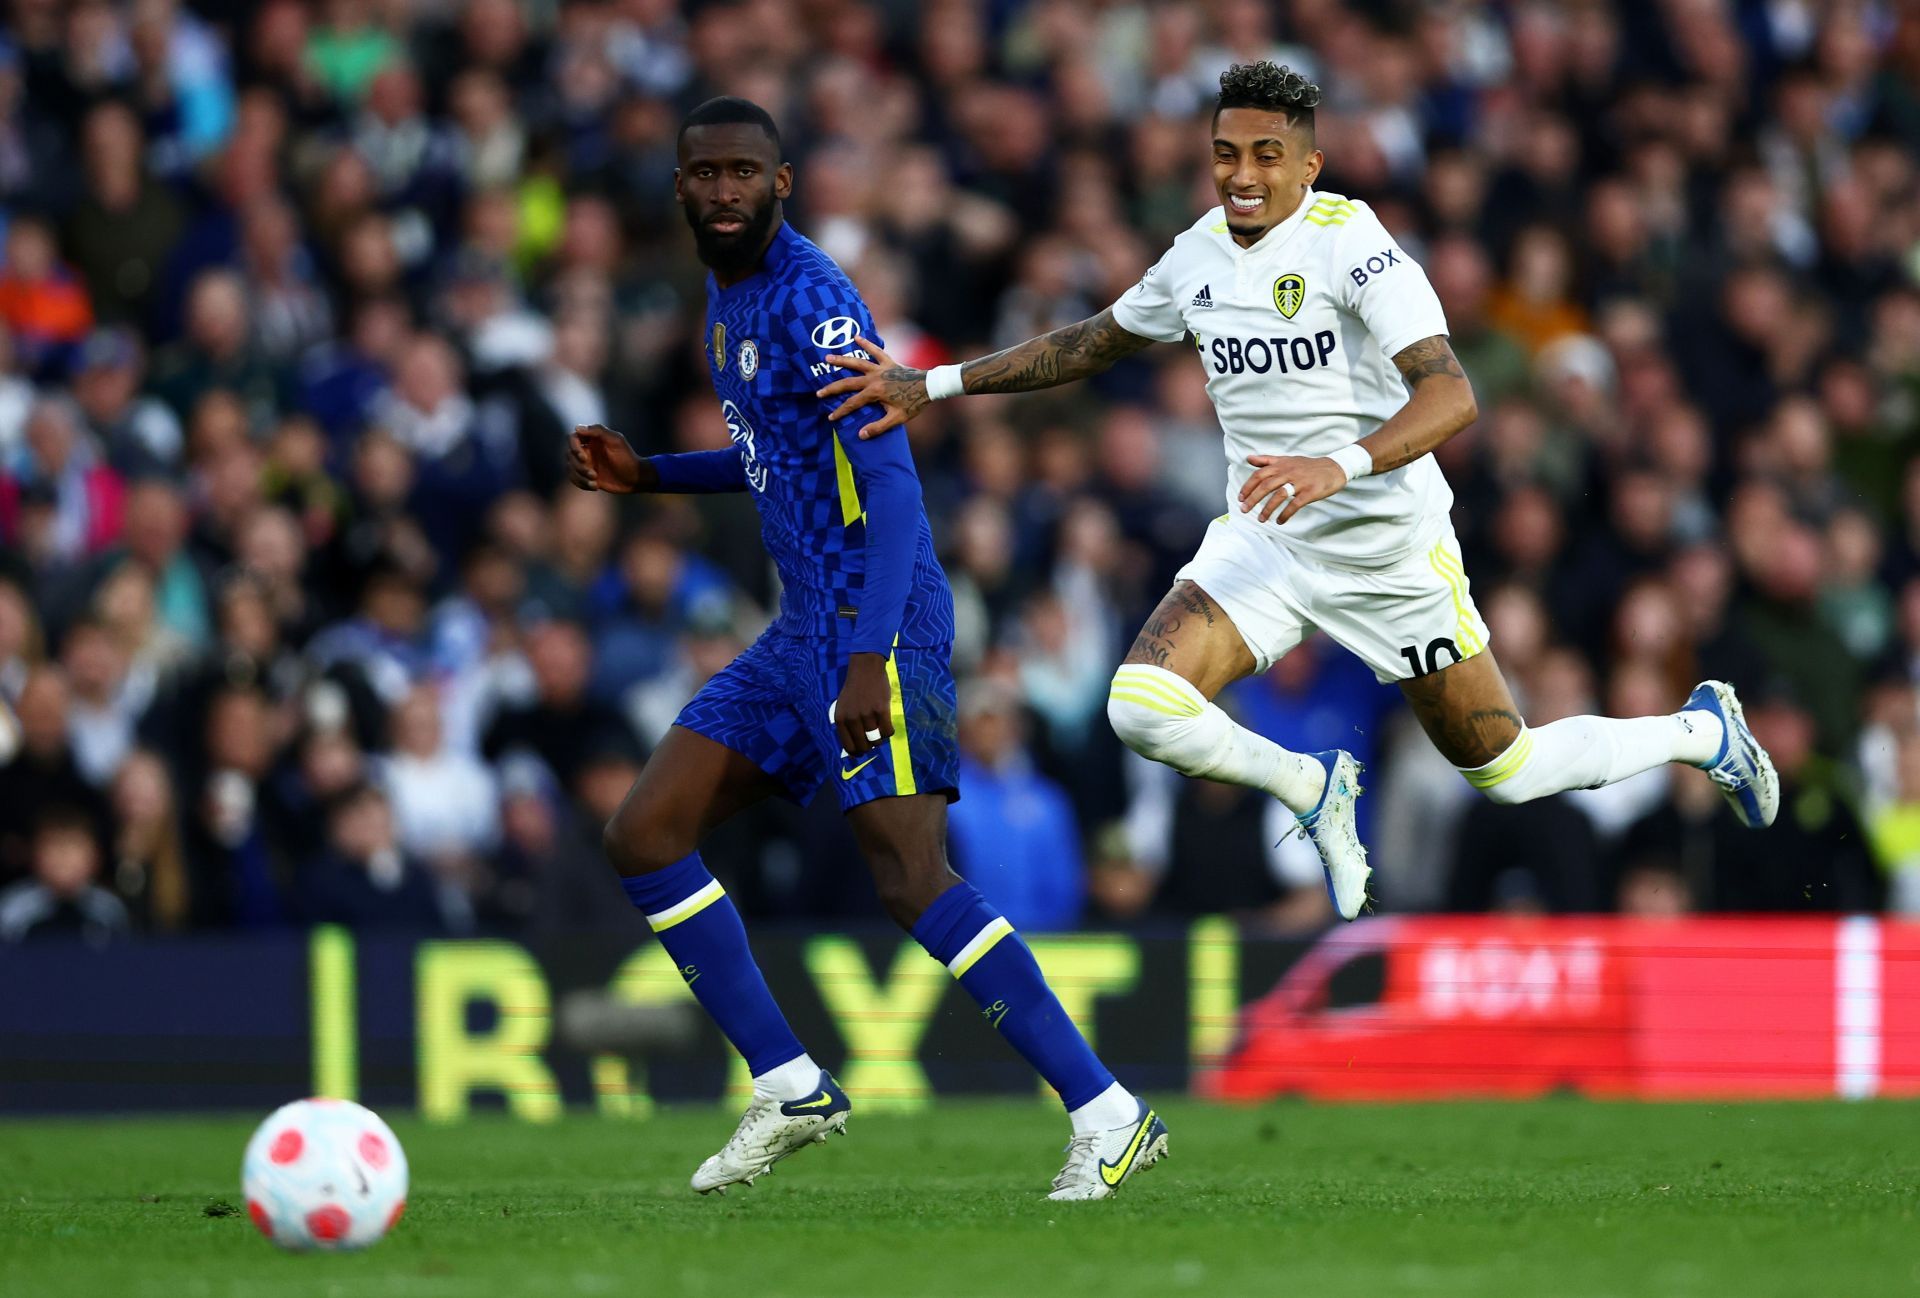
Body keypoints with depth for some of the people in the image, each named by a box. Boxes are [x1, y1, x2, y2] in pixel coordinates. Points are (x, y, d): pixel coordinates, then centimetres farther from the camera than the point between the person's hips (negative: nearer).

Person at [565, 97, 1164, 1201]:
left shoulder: (811, 300, -15)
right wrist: (645, 475, 18)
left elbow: (891, 481, -21)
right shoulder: (728, 296, 15)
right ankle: (789, 1090, 9)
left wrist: (868, 656, -28)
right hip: (804, 631, 10)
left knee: (912, 882, -17)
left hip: (877, 622, -10)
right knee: (644, 838, 5)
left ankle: (1108, 1118, -14)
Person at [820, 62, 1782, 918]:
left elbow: (1451, 395, -27)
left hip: (1388, 546, -5)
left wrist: (1340, 465, -44)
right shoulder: (1199, 256, 2)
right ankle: (1314, 791, 7)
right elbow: (1095, 344, 20)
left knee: (1506, 771, 6)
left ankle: (1704, 730, 35)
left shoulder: (1350, 242, -18)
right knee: (1143, 708, -22)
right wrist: (934, 385, 14)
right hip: (1262, 540, 5)